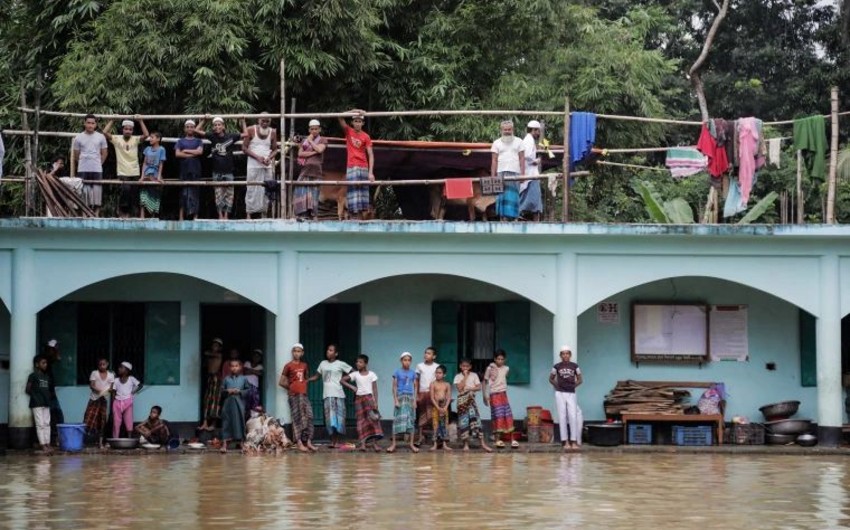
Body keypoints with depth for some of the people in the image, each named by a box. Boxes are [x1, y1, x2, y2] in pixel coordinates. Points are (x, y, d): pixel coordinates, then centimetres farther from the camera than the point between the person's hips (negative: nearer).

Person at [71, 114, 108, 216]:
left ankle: (96, 213, 0)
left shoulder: (101, 137, 4)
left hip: (97, 169, 0)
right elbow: (76, 155, 11)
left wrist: (98, 163, 10)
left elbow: (104, 153, 12)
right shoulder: (79, 138, 3)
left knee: (97, 191, -3)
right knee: (84, 191, 0)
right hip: (83, 170, 0)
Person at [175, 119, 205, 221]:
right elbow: (177, 153, -2)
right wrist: (192, 154, -7)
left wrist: (186, 151, -5)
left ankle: (194, 216, -3)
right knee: (184, 194, -3)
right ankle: (181, 216, -3)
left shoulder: (198, 141, 12)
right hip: (184, 170, 0)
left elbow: (200, 151, -6)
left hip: (195, 171, 0)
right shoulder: (181, 141, 12)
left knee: (195, 193, -2)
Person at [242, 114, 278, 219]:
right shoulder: (251, 130, -3)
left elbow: (275, 149, 13)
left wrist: (269, 158, -9)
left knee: (266, 191, 0)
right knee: (252, 190, -6)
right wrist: (257, 157, -15)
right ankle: (249, 215, -4)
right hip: (254, 166, -3)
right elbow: (244, 148, -3)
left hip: (267, 166, 3)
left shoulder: (272, 132, 7)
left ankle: (263, 214, 4)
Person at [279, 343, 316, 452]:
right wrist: (290, 388, 8)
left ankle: (308, 442, 0)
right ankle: (299, 443, -5)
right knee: (298, 418, -5)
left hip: (304, 394, 5)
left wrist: (304, 385, 11)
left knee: (309, 416, -3)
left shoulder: (304, 365, 13)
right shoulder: (289, 366, -2)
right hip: (294, 395, -5)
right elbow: (281, 382, 0)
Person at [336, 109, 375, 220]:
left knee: (363, 193, -3)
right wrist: (354, 111, -21)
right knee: (354, 194, -1)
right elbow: (341, 118, -8)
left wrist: (371, 172, -15)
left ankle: (364, 219, -5)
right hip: (351, 168, 2)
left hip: (363, 168, -2)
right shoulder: (348, 132, 6)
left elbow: (371, 155, -5)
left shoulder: (366, 137, -1)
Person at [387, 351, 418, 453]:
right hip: (400, 397, -3)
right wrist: (395, 400, -10)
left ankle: (411, 444, 8)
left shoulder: (413, 372, 6)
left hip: (410, 398, 3)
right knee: (398, 419, -6)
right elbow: (394, 387, -2)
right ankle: (393, 444, -4)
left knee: (411, 420, 3)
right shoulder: (397, 372, -1)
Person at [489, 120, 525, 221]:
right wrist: (493, 176, -1)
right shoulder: (497, 143, 12)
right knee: (501, 197, -6)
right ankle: (503, 218, -8)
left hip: (515, 173, 0)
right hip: (501, 172, 0)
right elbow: (494, 161, 7)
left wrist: (523, 174, -1)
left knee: (513, 197, -6)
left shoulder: (518, 142, 13)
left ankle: (511, 217, -6)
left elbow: (522, 159, 9)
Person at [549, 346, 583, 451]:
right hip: (560, 394, -1)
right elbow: (551, 379, 13)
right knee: (562, 417, -1)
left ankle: (574, 441, -4)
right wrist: (557, 386, 3)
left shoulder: (574, 366, 3)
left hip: (571, 394, 1)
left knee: (573, 417, -6)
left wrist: (573, 385, 3)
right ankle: (565, 442, 0)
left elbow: (580, 380, 14)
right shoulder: (557, 367, 0)